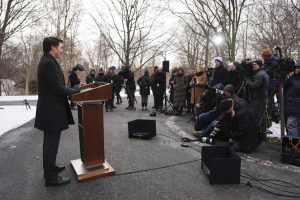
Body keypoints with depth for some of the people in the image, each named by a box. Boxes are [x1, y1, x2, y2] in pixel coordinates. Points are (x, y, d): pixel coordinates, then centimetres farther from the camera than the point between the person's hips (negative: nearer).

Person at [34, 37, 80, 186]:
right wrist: (76, 90, -10)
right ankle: (51, 177, 12)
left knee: (50, 142, 20)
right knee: (51, 143, -1)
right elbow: (58, 89, -24)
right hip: (52, 111, -10)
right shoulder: (49, 63, -20)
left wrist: (71, 90, 9)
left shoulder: (47, 61, 12)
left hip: (49, 109, 10)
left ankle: (50, 168, 36)